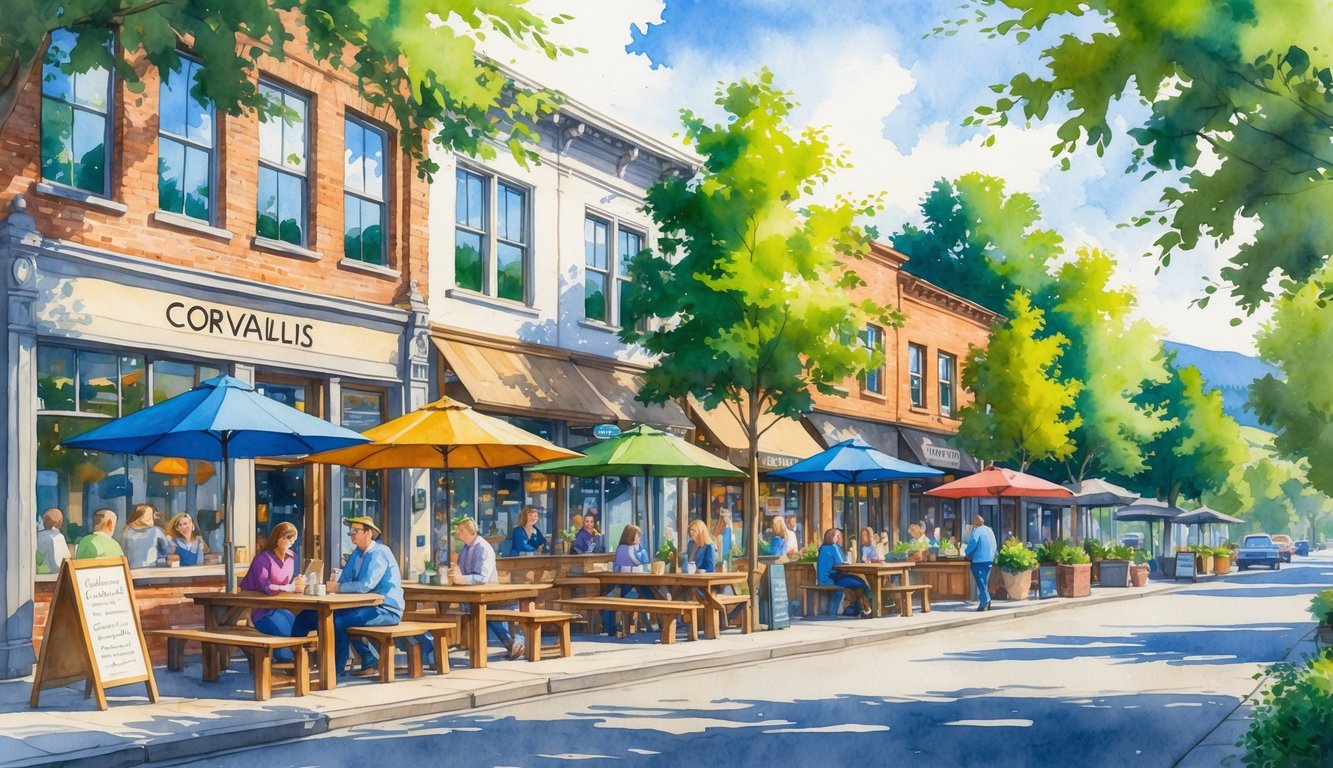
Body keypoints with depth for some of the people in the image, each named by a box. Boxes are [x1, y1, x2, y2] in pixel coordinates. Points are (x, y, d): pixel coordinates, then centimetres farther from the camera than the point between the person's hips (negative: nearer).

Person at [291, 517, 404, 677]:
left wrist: (337, 587, -15)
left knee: (338, 621, -24)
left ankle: (335, 669, -7)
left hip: (386, 609, -9)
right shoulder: (357, 553, 14)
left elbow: (365, 585, -24)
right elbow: (344, 580, 14)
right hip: (369, 606, 9)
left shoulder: (379, 553, -14)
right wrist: (332, 585, -8)